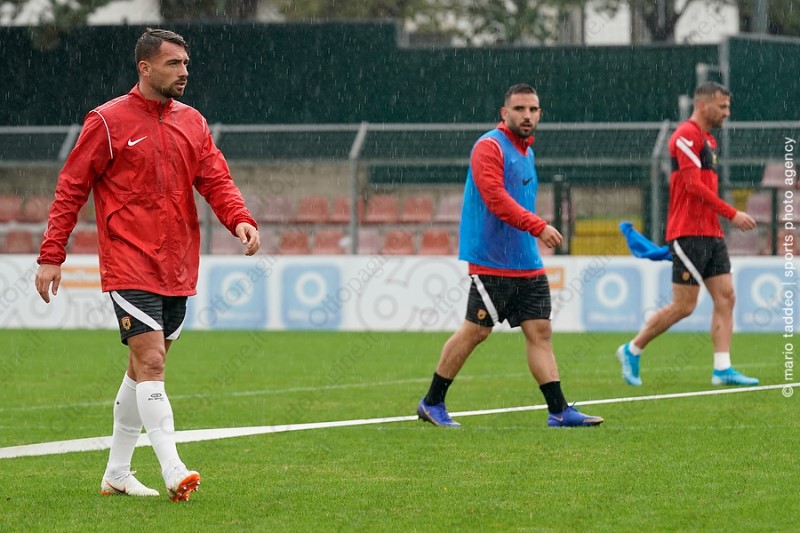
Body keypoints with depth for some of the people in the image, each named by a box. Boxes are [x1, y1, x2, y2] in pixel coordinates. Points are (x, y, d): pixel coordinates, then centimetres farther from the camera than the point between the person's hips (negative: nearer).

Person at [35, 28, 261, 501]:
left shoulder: (193, 123, 11)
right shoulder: (108, 121, -5)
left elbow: (216, 179, 5)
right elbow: (71, 189, -3)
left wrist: (241, 220, -16)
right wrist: (52, 256, -6)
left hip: (177, 269, 6)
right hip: (130, 266, -6)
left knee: (144, 369, 13)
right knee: (150, 362, -15)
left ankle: (117, 472, 22)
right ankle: (173, 471, -22)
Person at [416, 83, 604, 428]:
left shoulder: (526, 151, 17)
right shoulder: (489, 147, -11)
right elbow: (496, 197, -23)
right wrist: (538, 227, -27)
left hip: (527, 264, 8)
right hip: (492, 262, -8)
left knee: (539, 331, 2)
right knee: (475, 331, -3)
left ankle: (559, 411, 0)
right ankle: (431, 403, 9)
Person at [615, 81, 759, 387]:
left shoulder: (708, 141, 18)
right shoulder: (687, 135, -12)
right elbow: (693, 185, -20)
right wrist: (732, 214, -20)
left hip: (710, 234, 10)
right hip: (689, 234, -9)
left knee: (725, 298, 1)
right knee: (683, 306, -6)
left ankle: (722, 368, -1)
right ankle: (632, 350, 9)